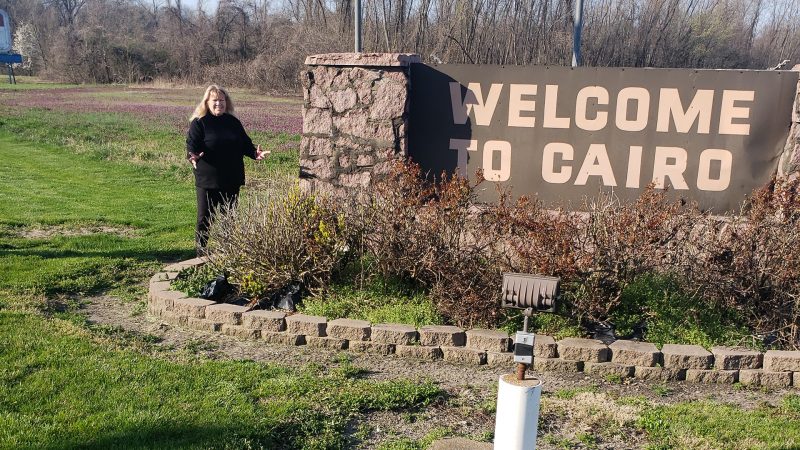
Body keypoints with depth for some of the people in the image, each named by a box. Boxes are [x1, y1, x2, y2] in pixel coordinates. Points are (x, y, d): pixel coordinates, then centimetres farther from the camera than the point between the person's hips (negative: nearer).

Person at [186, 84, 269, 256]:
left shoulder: (233, 122, 11)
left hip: (232, 179, 5)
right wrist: (193, 155, -34)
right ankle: (202, 254, 12)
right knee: (205, 218, 1)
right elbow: (191, 144, -13)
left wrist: (254, 153, -4)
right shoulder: (198, 123, -4)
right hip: (207, 179, -4)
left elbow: (245, 143, 15)